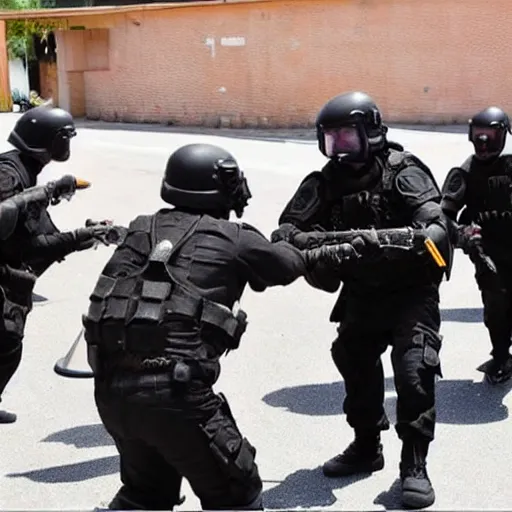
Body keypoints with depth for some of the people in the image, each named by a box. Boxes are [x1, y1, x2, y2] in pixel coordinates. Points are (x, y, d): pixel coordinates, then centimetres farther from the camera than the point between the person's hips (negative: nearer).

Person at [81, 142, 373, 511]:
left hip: (111, 387, 6)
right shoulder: (233, 239, 4)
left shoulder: (142, 229, 14)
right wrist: (343, 250, 39)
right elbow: (292, 263, 20)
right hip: (173, 390, -6)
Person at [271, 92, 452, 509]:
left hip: (410, 290, -6)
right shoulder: (327, 181, -2)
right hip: (361, 293, 6)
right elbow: (294, 223, -5)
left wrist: (407, 244, -48)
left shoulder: (402, 172, -17)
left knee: (414, 369, -16)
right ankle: (366, 447, 32)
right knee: (354, 364, 12)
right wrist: (288, 241, -29)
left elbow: (435, 224, -27)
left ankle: (414, 466, -4)